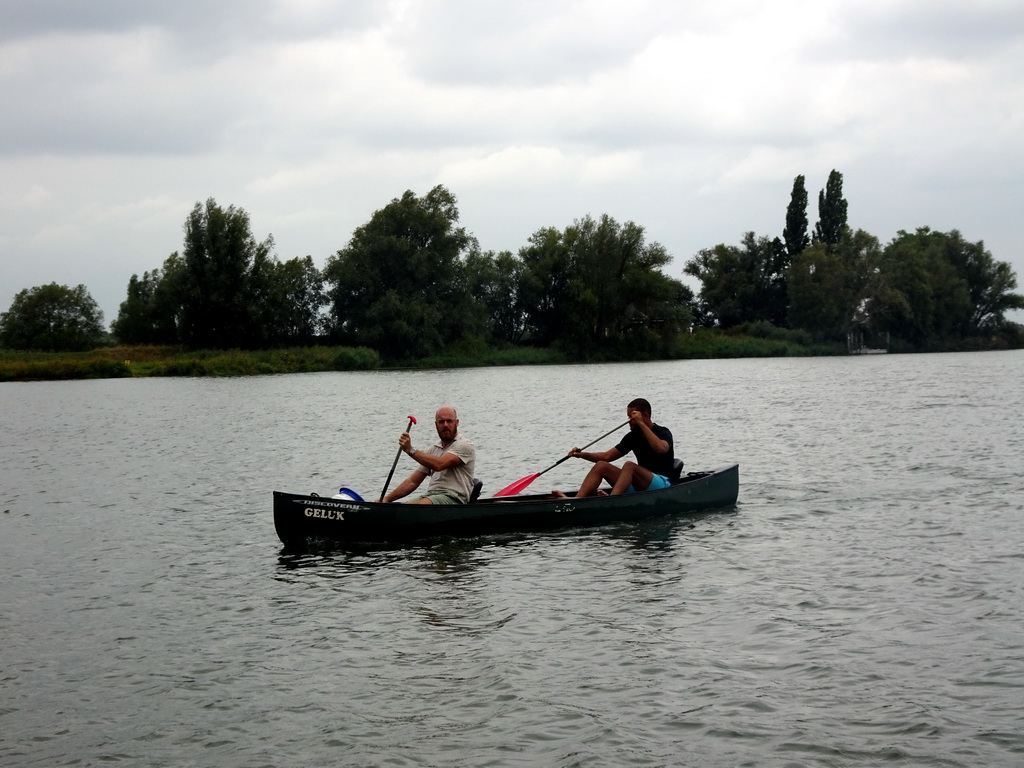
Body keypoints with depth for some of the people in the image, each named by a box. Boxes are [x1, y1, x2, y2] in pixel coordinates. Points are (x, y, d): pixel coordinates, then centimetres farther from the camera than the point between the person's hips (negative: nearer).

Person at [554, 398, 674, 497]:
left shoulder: (663, 433, -6)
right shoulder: (633, 436, 14)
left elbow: (660, 448, -30)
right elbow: (607, 456, 14)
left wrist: (641, 424, -27)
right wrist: (582, 455, -1)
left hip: (663, 483, -7)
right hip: (638, 488, 7)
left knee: (629, 466, -33)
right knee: (601, 465, -8)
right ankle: (576, 500, -29)